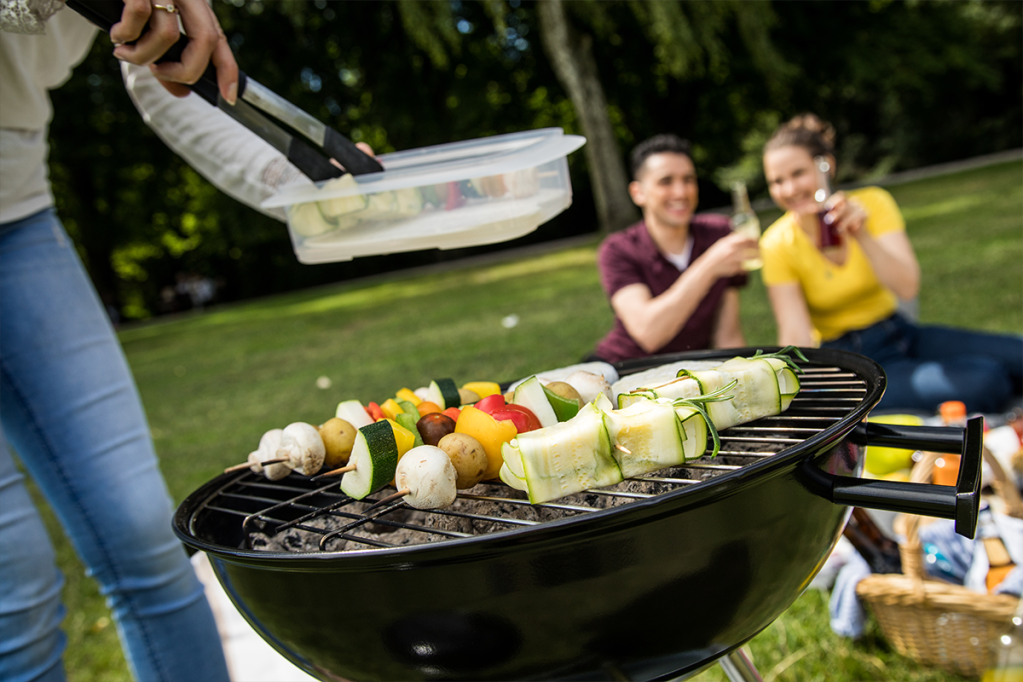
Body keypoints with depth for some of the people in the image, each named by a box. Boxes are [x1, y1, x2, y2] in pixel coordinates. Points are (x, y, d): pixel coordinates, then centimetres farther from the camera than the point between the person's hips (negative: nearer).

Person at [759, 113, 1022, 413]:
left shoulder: (872, 203, -6)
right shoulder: (777, 245, -10)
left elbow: (907, 289, -19)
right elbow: (796, 337, -15)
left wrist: (862, 236, -34)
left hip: (901, 334, 3)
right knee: (983, 381, -25)